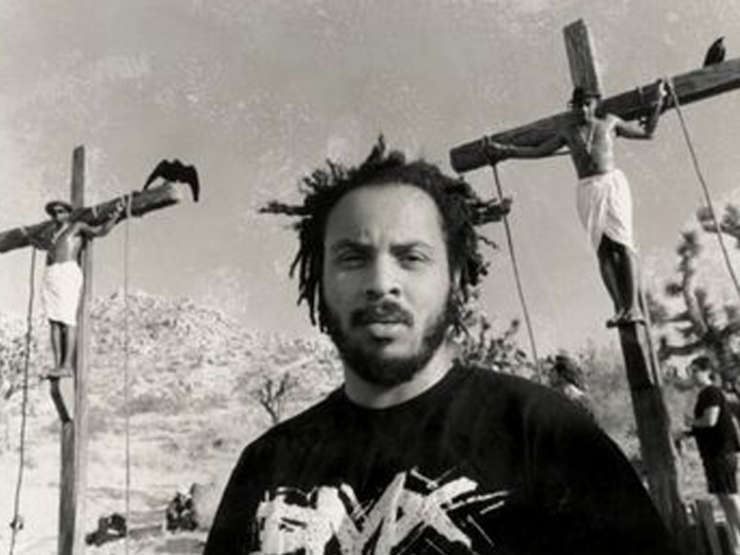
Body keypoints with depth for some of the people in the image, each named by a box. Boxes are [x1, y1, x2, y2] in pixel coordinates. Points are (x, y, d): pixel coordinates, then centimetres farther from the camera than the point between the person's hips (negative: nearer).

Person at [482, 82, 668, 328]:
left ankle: (634, 306, -25)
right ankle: (619, 308, -17)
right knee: (603, 248, -11)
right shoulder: (567, 130, 21)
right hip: (587, 190, 2)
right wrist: (505, 150, 26)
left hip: (613, 182, -1)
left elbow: (647, 132, 28)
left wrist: (659, 102, 25)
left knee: (622, 242, -17)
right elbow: (540, 150, 28)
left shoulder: (609, 121, 18)